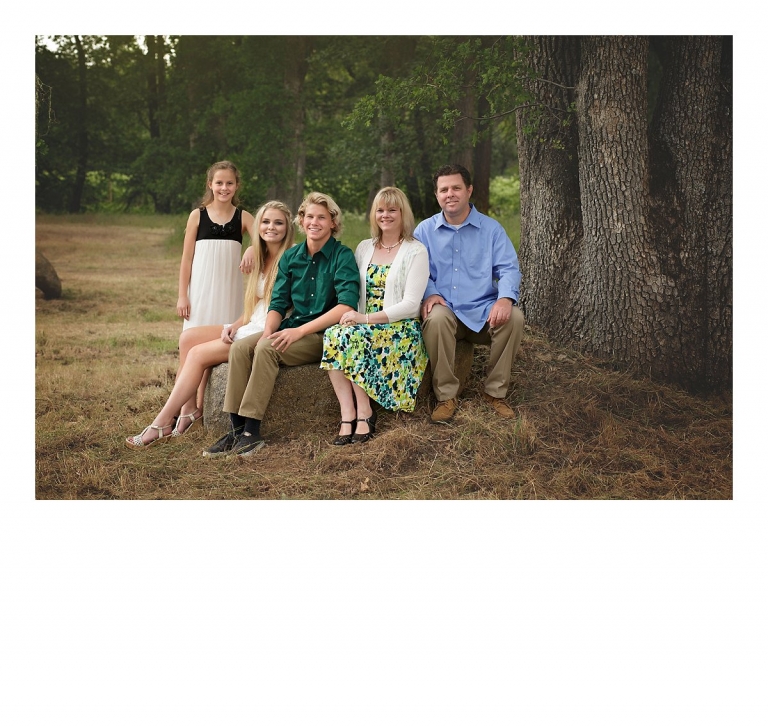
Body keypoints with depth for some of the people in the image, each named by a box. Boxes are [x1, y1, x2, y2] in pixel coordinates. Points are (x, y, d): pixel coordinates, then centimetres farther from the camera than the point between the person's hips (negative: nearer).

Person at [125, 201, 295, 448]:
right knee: (189, 335, -7)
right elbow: (253, 309, 15)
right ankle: (189, 408, -10)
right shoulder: (258, 259, 17)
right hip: (251, 328, 8)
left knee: (198, 353, -16)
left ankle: (162, 425, -13)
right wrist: (235, 325, -5)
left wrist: (240, 330, -16)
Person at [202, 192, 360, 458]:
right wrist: (268, 332, -14)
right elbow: (278, 303, 9)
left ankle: (252, 432, -25)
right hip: (293, 330, 6)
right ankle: (236, 429, -21)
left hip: (325, 335, -6)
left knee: (266, 349, -29)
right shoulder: (290, 257, 11)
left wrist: (300, 331, -23)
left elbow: (347, 305, -20)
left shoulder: (342, 256, -7)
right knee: (240, 347, -19)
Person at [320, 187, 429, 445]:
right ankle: (348, 416, -31)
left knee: (352, 335, -33)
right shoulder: (364, 248, 17)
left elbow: (410, 305, -10)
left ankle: (364, 413, -22)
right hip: (364, 326, 5)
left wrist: (365, 318, -18)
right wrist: (351, 315, -10)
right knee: (333, 334, -29)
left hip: (400, 330, -5)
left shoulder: (415, 251, 0)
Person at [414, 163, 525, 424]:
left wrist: (505, 298, -22)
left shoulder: (491, 228, 7)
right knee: (436, 317, -36)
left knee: (514, 317, -28)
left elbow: (508, 268, -1)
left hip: (483, 310, 1)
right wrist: (429, 293, -20)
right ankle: (446, 396, -21)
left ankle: (495, 391, -10)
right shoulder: (424, 230, 9)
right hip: (445, 308, -1)